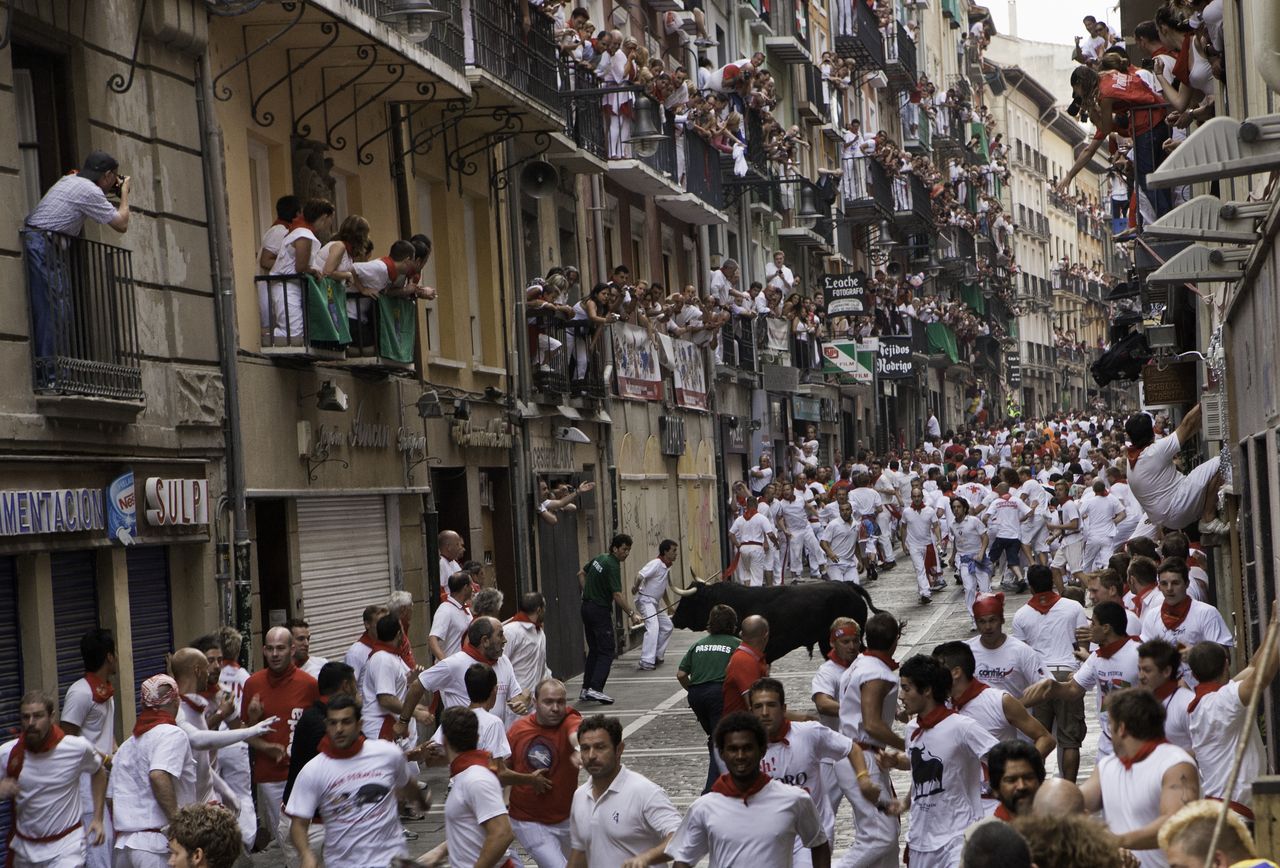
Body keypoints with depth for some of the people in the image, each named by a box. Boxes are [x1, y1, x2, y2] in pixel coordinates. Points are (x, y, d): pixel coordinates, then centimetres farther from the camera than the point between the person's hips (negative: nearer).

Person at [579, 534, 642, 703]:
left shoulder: (599, 558, 9)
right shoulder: (613, 567, -18)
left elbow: (581, 573, 21)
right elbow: (617, 595, -24)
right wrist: (632, 614, -23)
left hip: (587, 607, 9)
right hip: (600, 611, -9)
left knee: (594, 650, 15)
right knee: (606, 651, -7)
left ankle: (586, 689, 15)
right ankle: (595, 689, -18)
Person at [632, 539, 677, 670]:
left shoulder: (667, 567, 10)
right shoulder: (656, 564, -18)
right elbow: (640, 575, -28)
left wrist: (669, 605, 25)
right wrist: (635, 587, -39)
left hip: (655, 603, 10)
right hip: (645, 600, -10)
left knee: (666, 626, 15)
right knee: (653, 627, -24)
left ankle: (657, 656, 26)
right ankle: (646, 662, -29)